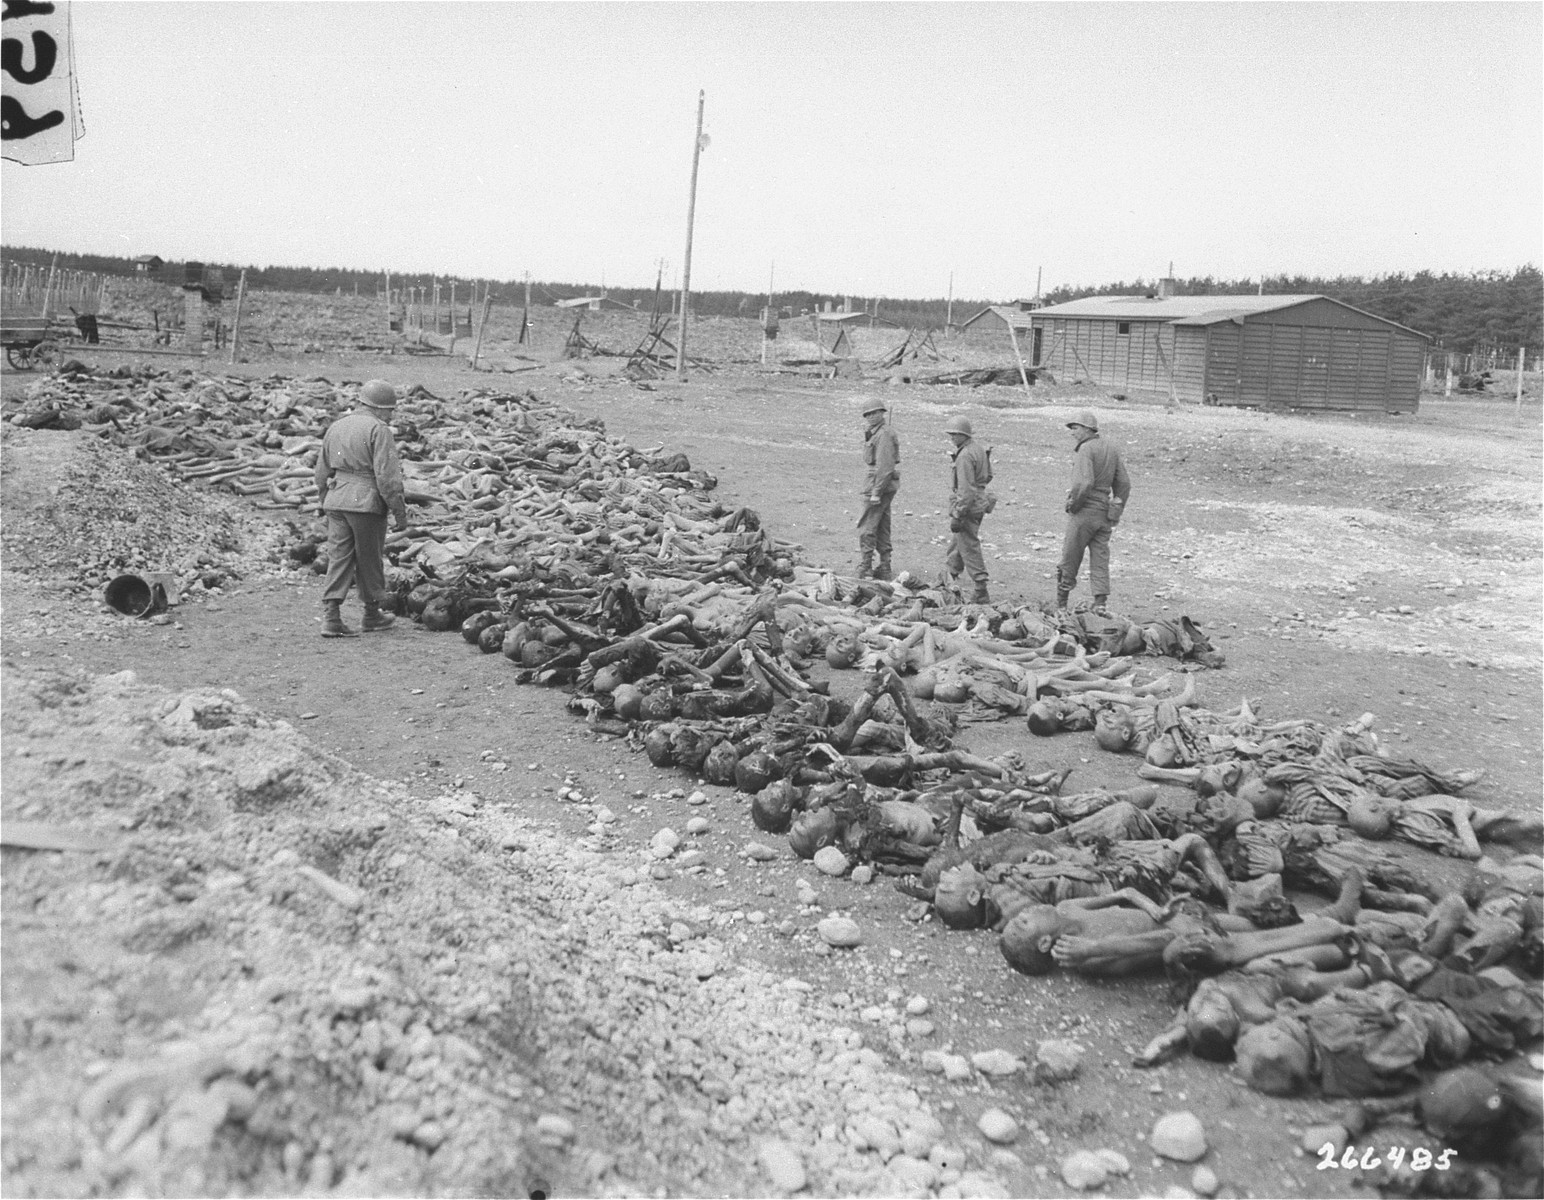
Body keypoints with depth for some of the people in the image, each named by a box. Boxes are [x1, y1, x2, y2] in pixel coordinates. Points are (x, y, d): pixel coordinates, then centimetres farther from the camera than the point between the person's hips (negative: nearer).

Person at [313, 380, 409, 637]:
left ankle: (330, 616, -4)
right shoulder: (378, 429, -10)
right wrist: (400, 511, -10)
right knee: (370, 559, 7)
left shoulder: (336, 426, 14)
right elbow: (387, 475, -15)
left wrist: (325, 503, 29)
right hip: (366, 501, -6)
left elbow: (322, 472, 20)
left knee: (338, 557, 5)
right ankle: (372, 616, 20)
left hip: (336, 500, 6)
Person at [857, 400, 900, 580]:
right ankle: (884, 568, 20)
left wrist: (876, 492, -23)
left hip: (880, 483, -11)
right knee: (882, 527, 14)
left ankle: (864, 570, -7)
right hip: (887, 485, 11)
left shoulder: (884, 433, -16)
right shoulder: (875, 432, 15)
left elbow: (885, 466, -22)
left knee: (866, 528, -8)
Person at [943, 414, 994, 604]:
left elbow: (966, 490, -25)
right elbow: (988, 476, 20)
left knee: (969, 548, -3)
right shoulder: (980, 448, 9)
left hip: (968, 504, -10)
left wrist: (957, 516, -23)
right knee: (958, 543, 21)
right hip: (980, 501, 10)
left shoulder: (965, 456, -21)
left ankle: (981, 594, -2)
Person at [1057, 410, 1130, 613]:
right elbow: (1124, 484, 14)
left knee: (1070, 559, 4)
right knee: (1100, 560, 7)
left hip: (1085, 511, -7)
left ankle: (1061, 604, 12)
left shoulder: (1085, 450, -12)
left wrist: (1072, 504, -12)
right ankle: (1100, 603, 0)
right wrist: (1116, 512, 17)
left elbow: (1085, 483, -25)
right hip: (1105, 513, 7)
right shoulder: (1112, 450, 13)